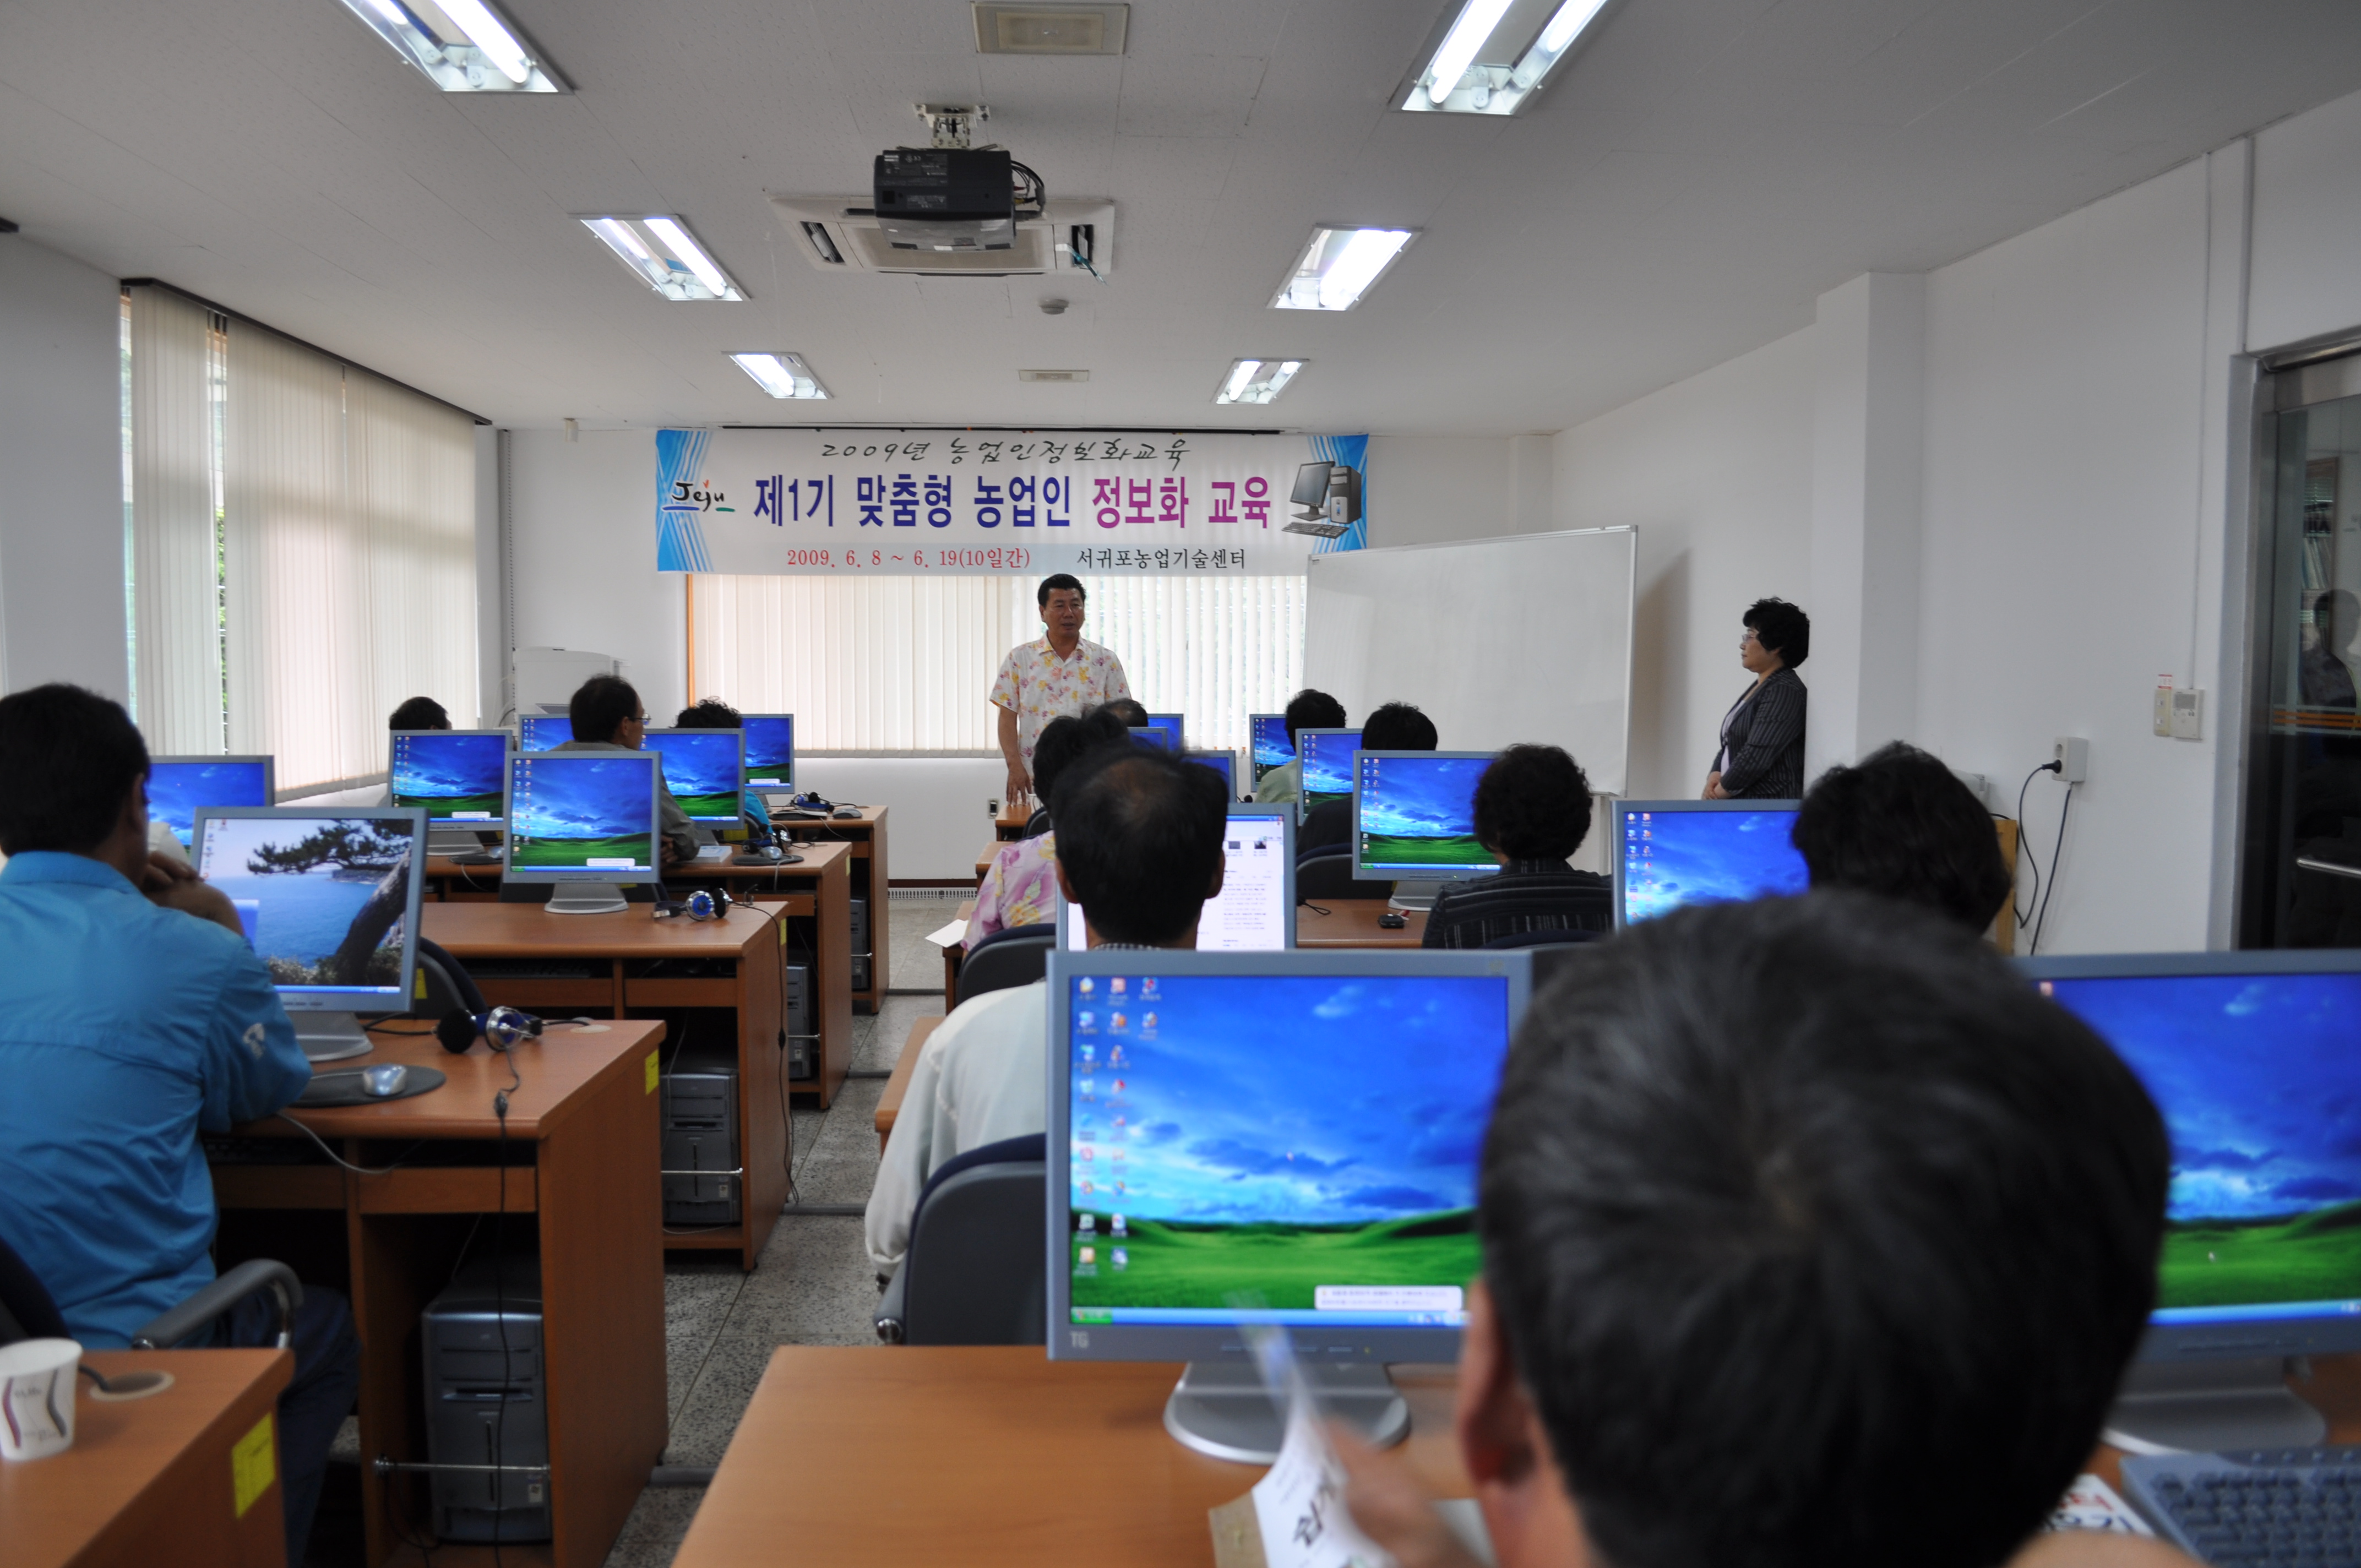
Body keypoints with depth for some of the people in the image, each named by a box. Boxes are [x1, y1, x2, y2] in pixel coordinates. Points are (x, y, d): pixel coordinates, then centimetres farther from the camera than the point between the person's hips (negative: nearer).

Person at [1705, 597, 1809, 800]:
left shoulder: (1784, 692, -13)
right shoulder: (1759, 687, 15)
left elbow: (1756, 757, -20)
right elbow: (1730, 746, 18)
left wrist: (1719, 792, -8)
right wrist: (1715, 776, -1)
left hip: (1769, 808, -8)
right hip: (1741, 804, 8)